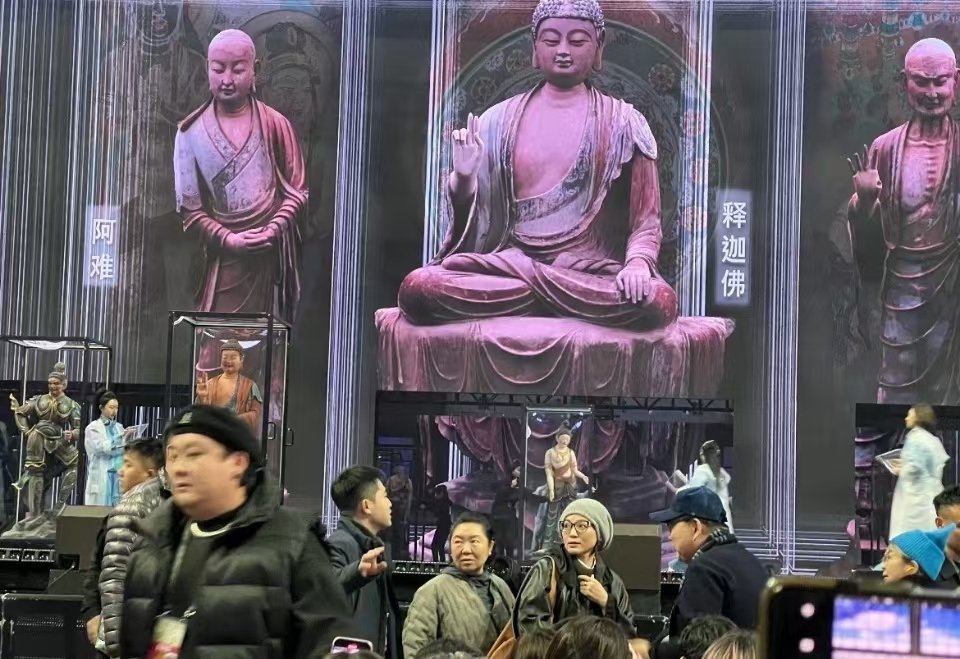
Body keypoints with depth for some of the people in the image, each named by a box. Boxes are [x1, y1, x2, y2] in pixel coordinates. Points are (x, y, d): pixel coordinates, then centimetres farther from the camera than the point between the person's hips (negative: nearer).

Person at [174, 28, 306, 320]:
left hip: (272, 255, 1)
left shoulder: (275, 124, -1)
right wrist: (228, 239, -14)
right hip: (222, 258, 0)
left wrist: (273, 230, -13)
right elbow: (189, 209, -1)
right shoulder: (192, 131, -2)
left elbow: (297, 190, 3)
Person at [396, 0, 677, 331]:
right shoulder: (497, 121, 14)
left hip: (593, 271, -1)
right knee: (415, 289, -27)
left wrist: (638, 261, -18)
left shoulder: (623, 123, 8)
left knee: (657, 302, -35)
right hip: (506, 264, 2)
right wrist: (464, 176, -7)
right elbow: (468, 218, 15)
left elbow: (645, 219, 4)